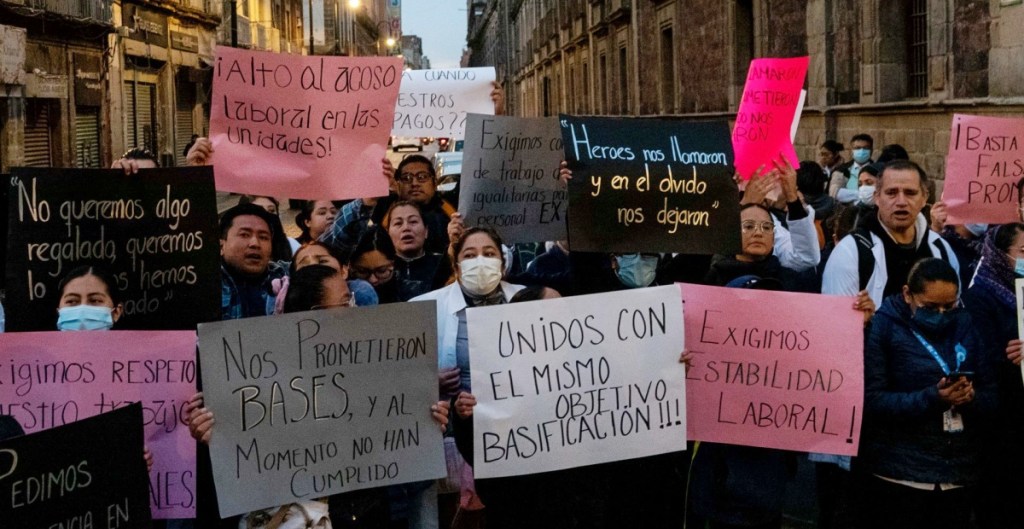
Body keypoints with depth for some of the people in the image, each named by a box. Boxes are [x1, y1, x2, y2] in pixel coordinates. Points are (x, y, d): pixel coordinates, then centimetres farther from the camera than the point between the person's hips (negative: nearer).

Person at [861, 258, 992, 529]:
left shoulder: (964, 325, 8)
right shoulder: (884, 327, -6)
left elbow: (988, 395, 8)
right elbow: (872, 401, -14)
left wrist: (971, 398, -15)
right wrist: (932, 398, -25)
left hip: (959, 473, 5)